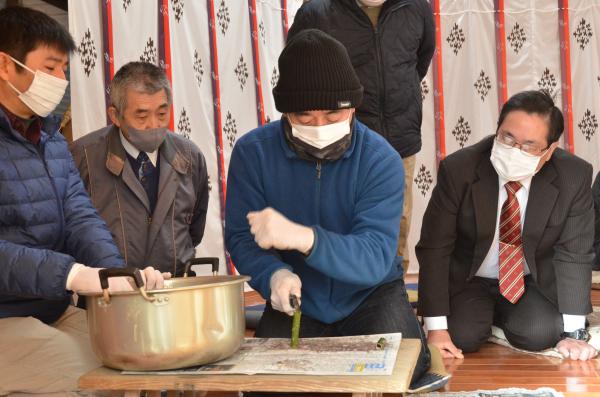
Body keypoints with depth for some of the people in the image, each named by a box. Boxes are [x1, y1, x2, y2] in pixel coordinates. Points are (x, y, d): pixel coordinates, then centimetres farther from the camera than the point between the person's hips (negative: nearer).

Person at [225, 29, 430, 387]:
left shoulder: (380, 160, -18)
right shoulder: (253, 152, -13)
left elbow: (374, 259, -27)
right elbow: (241, 237, -11)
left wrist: (304, 238, -46)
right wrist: (275, 275, -34)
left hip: (369, 295, -1)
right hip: (296, 302, 2)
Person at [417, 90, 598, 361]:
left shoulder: (574, 176, -19)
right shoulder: (458, 169, -23)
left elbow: (574, 254, -12)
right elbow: (434, 248, -19)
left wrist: (573, 332, -16)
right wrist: (436, 328, -23)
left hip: (535, 281, 2)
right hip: (468, 280, -1)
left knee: (539, 336, -22)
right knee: (463, 338, -22)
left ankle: (499, 314, 13)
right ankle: (478, 313, 15)